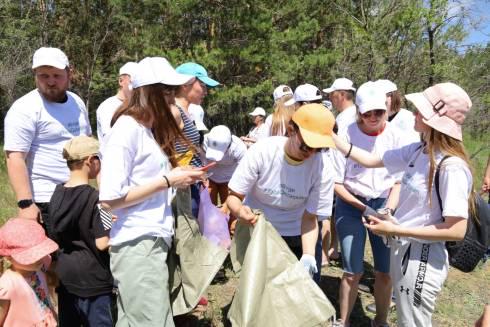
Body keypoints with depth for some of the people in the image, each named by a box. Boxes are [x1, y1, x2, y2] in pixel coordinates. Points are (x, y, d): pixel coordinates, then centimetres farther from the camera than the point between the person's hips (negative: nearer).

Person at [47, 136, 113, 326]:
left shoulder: (57, 194, 3)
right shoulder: (95, 197, -18)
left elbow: (54, 236, 11)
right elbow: (102, 243, -20)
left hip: (64, 273, 7)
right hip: (91, 278, -7)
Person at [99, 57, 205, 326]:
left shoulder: (148, 128, 15)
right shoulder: (127, 129, -13)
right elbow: (108, 199, -19)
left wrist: (178, 177, 4)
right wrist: (167, 181, -16)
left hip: (152, 240, 9)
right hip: (136, 245, -8)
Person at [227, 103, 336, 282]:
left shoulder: (322, 169, -21)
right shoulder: (261, 152, -25)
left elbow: (310, 218, -12)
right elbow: (234, 196, -16)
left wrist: (308, 256, -27)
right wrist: (240, 211, -39)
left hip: (294, 235, 1)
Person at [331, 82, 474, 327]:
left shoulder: (452, 167, -25)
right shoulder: (417, 151, -4)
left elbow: (457, 230, -25)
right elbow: (372, 160, 5)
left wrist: (395, 229, -22)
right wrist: (331, 137, 0)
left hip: (423, 258, -7)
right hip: (401, 248, 7)